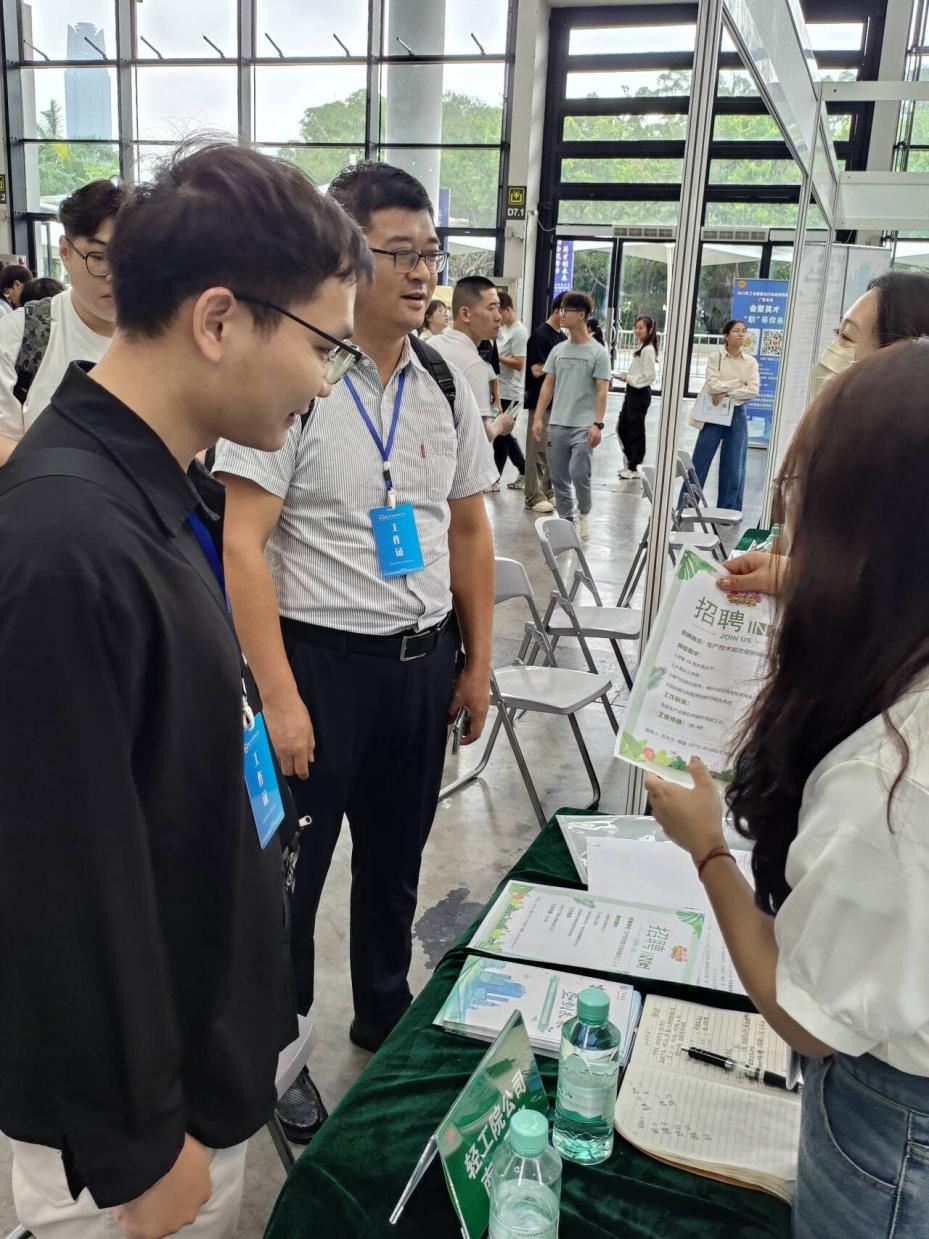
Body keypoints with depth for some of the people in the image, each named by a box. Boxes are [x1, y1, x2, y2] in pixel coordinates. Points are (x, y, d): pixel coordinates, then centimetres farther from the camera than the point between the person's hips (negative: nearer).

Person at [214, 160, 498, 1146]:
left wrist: (477, 661, 11)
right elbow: (243, 544, -17)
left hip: (423, 659, 6)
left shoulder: (446, 384, 5)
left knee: (396, 855, 21)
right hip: (320, 657, -5)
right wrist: (281, 697, -20)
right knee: (289, 869, 11)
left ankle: (385, 1012, 45)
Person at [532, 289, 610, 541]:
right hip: (557, 424, 5)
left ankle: (584, 513, 16)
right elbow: (548, 385, 11)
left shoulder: (598, 352, -4)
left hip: (584, 426, -5)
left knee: (579, 475, -10)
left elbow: (602, 391, -8)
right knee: (559, 478, 6)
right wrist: (538, 418, 4)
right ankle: (566, 520, 19)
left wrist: (597, 424, -17)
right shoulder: (558, 350, 9)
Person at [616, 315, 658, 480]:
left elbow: (650, 376, -21)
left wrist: (629, 378, -15)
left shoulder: (648, 350, -16)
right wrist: (627, 375, 4)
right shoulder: (641, 348, 13)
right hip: (632, 392, 10)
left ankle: (634, 467, 9)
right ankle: (631, 462, 24)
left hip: (640, 393, -10)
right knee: (622, 428, 14)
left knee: (635, 430, -1)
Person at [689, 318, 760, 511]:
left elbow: (753, 390, -8)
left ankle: (728, 510, 13)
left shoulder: (751, 362, 4)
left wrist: (726, 394, -14)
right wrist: (738, 383, -11)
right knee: (699, 463, 1)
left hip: (737, 414, 2)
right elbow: (713, 385, -13)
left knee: (734, 467, 3)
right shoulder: (715, 356, -1)